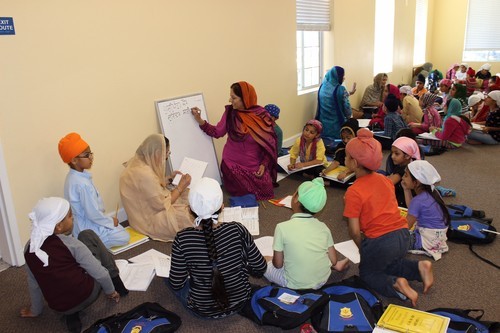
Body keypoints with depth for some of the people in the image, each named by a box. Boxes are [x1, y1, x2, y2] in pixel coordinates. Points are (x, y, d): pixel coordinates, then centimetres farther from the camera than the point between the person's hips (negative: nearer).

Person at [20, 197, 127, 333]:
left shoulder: (29, 248, -4)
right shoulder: (71, 244, -17)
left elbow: (33, 283, 9)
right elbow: (100, 273, -11)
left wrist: (35, 310, 25)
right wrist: (111, 291, 8)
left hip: (59, 308, 3)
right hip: (87, 296, -3)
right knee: (87, 235, 9)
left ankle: (71, 314, 12)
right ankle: (117, 283, 15)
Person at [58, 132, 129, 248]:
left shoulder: (72, 177, 0)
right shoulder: (83, 184, -30)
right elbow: (93, 214, -25)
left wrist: (108, 220, 10)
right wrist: (111, 221, -8)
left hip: (81, 226, 9)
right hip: (89, 231, -9)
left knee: (120, 228, 20)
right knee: (125, 237, -1)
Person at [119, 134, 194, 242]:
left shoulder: (136, 161, -1)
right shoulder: (144, 174, -31)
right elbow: (162, 204, -22)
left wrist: (169, 179, 4)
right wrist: (180, 187, -13)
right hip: (149, 222, -10)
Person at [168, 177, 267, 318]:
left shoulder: (182, 239, -25)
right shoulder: (237, 230, -23)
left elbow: (176, 284, -14)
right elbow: (260, 268, -12)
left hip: (202, 310, -2)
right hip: (239, 300, 3)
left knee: (167, 277, 23)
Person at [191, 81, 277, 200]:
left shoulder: (262, 116, -10)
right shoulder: (230, 112, -6)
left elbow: (269, 143, -4)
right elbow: (218, 132, -2)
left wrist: (264, 164, -11)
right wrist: (199, 120, -11)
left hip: (255, 165, 0)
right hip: (232, 164, 0)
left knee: (264, 191, -6)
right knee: (242, 193, -3)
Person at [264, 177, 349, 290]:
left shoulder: (282, 227, -20)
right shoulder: (323, 227, -8)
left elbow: (278, 264, -13)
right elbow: (333, 260, -3)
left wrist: (274, 260, 10)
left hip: (296, 285, -5)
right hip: (322, 281, 6)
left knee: (265, 261, 18)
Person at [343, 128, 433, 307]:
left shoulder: (353, 192, -14)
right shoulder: (384, 179, 5)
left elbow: (354, 230, -12)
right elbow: (386, 209, 11)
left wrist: (363, 250, 6)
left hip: (380, 241, -7)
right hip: (403, 234, 7)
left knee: (367, 273, 20)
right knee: (390, 264, 34)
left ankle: (396, 285, -6)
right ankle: (419, 267, 10)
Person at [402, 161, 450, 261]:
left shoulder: (418, 201, -24)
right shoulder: (431, 192, 0)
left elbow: (406, 226, -17)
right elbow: (413, 209, 9)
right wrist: (407, 190, 6)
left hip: (428, 240, -9)